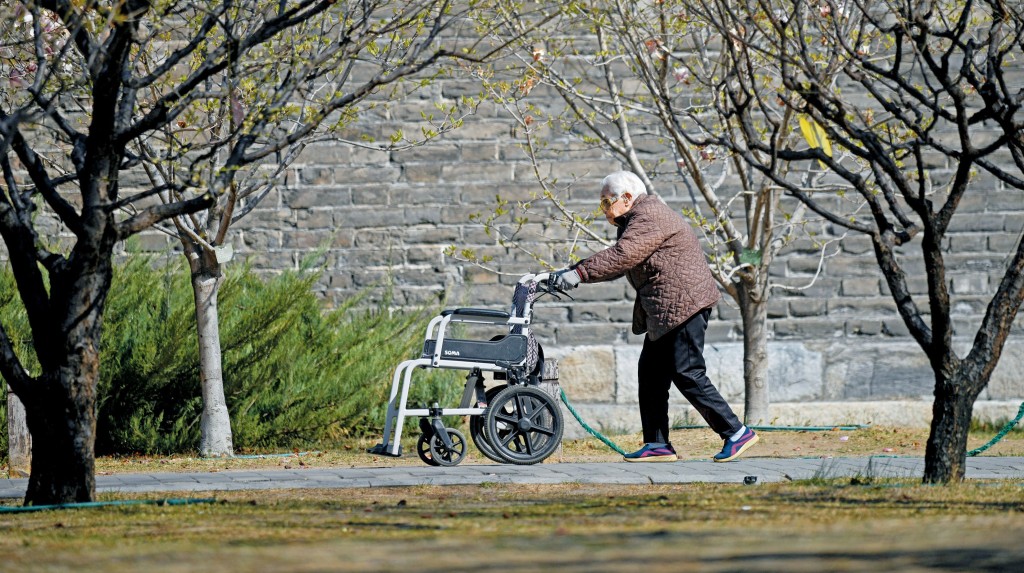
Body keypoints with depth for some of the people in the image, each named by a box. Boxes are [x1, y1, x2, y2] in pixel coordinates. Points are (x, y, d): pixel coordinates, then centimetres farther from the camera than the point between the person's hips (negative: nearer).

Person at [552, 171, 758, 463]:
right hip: (665, 312, 11)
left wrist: (580, 273, -21)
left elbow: (622, 256, -23)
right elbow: (617, 260, 23)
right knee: (651, 372, 8)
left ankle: (737, 432, -9)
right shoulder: (638, 219, 22)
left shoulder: (650, 217, -12)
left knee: (687, 374, -12)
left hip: (684, 304, -11)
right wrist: (571, 272, 14)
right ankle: (657, 444, 9)